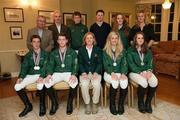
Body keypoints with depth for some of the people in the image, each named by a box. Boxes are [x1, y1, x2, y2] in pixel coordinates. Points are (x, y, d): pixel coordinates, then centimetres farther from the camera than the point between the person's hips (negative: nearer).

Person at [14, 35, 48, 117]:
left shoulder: (45, 54, 4)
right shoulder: (28, 55, 14)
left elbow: (45, 66, -8)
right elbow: (24, 67, 4)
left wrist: (41, 77, -26)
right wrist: (20, 77, -15)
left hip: (41, 75, -4)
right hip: (30, 75, 4)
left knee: (40, 86, -36)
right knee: (17, 87, -19)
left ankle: (42, 105, -8)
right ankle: (28, 105, 2)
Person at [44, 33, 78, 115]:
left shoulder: (72, 52, 10)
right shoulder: (53, 53, 16)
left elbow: (75, 65, 0)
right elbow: (50, 65, 7)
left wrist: (74, 74, -20)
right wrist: (49, 74, -15)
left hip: (69, 73, -2)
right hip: (57, 73, 2)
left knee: (74, 83, -34)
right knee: (47, 83, -27)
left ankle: (70, 103, -7)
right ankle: (54, 103, -3)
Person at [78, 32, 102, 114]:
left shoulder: (98, 49, 12)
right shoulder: (81, 50, 13)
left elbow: (99, 63, 4)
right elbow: (80, 63, 5)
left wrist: (95, 73, -13)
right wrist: (83, 73, -12)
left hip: (95, 72, 0)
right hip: (84, 72, 1)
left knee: (97, 84, -30)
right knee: (84, 84, -30)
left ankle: (95, 104, -9)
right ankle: (87, 104, -11)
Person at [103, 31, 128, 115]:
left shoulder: (122, 50, 12)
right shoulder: (105, 51, 6)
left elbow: (124, 64, 3)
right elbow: (105, 65, -1)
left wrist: (123, 73, -15)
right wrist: (112, 73, -18)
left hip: (120, 73, 2)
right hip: (109, 73, -1)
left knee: (124, 83, -31)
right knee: (114, 82, -34)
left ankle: (121, 104, -10)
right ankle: (112, 105, -13)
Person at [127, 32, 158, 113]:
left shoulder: (147, 51, 17)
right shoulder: (130, 50, 3)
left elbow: (150, 62, 7)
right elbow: (131, 64, -7)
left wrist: (149, 71, -14)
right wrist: (140, 72, -17)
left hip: (146, 71, 4)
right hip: (134, 72, -4)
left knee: (154, 82, -26)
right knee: (143, 82, -33)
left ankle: (148, 102, -4)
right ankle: (140, 103, -6)